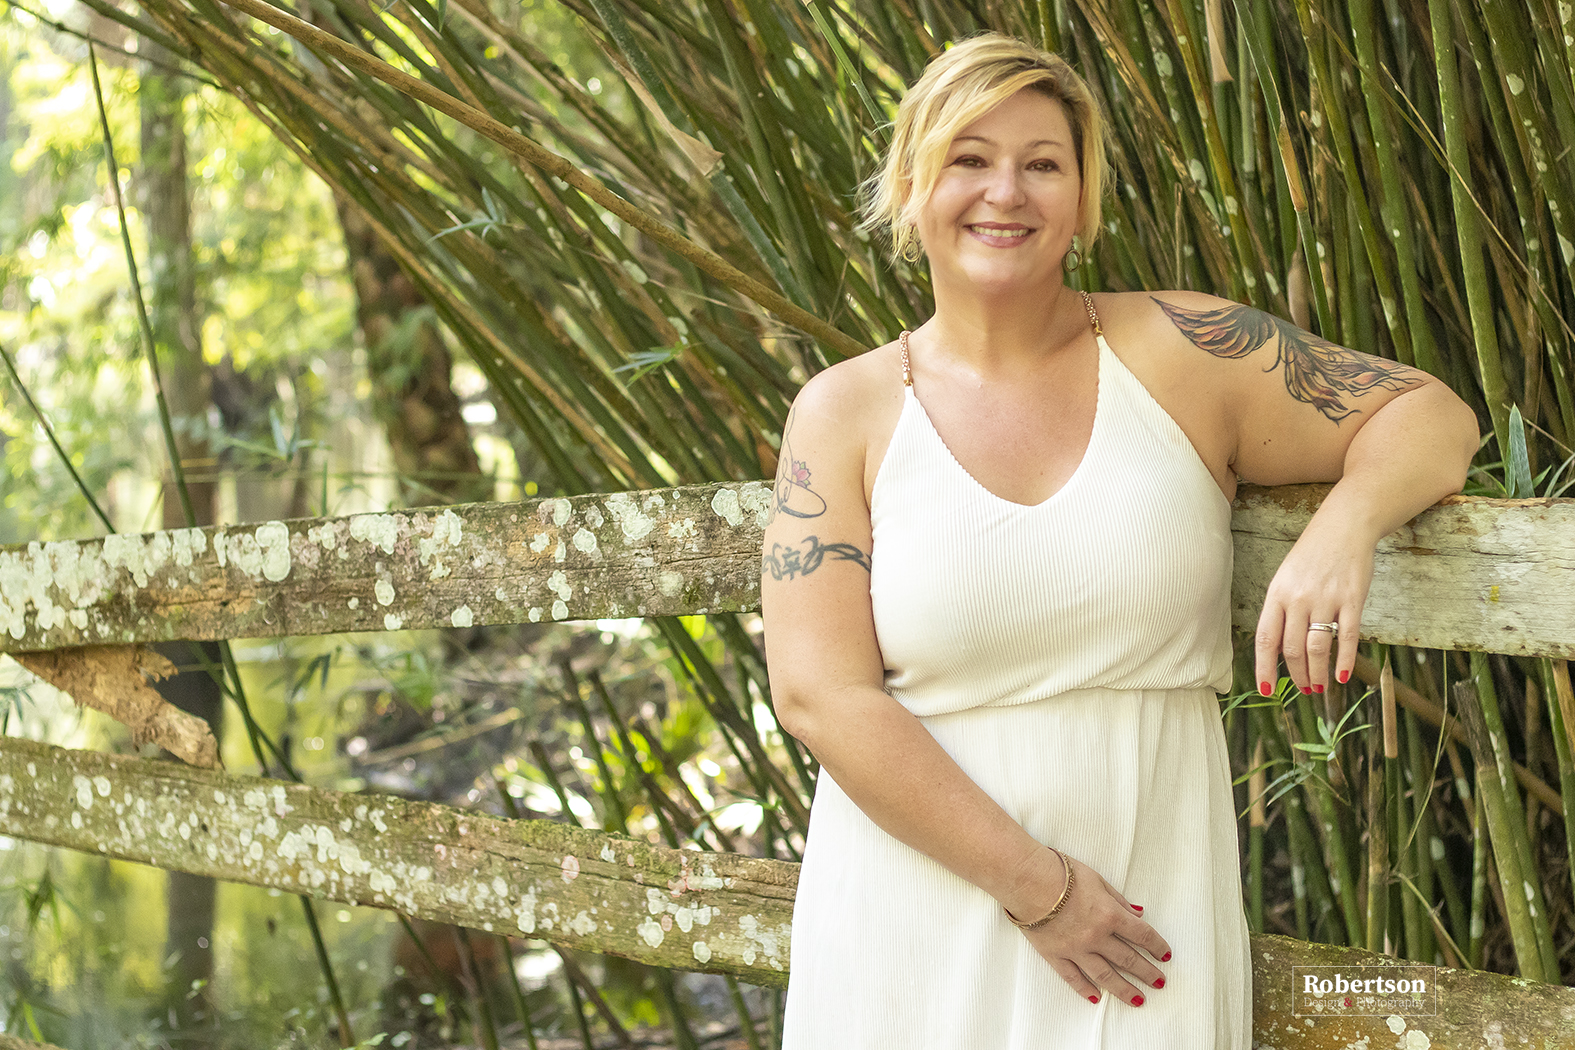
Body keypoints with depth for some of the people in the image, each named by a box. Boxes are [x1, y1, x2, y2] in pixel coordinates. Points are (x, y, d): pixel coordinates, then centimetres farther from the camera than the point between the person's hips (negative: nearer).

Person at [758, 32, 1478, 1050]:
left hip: (1147, 888, 0)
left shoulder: (1179, 353, -1)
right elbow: (819, 692, -9)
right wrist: (1036, 884, -15)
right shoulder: (845, 414, -2)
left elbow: (1434, 418, 4)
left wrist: (1342, 527, -19)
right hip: (921, 912, 0)